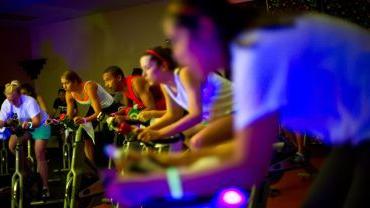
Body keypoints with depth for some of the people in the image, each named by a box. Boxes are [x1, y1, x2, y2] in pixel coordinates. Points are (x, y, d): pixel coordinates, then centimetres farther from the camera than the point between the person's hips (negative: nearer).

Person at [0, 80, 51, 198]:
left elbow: (36, 121, -38)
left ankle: (45, 187, -10)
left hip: (40, 125, -6)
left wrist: (29, 124, -58)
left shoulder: (29, 101, -32)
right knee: (12, 145, -15)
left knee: (39, 155, -16)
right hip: (23, 126, 6)